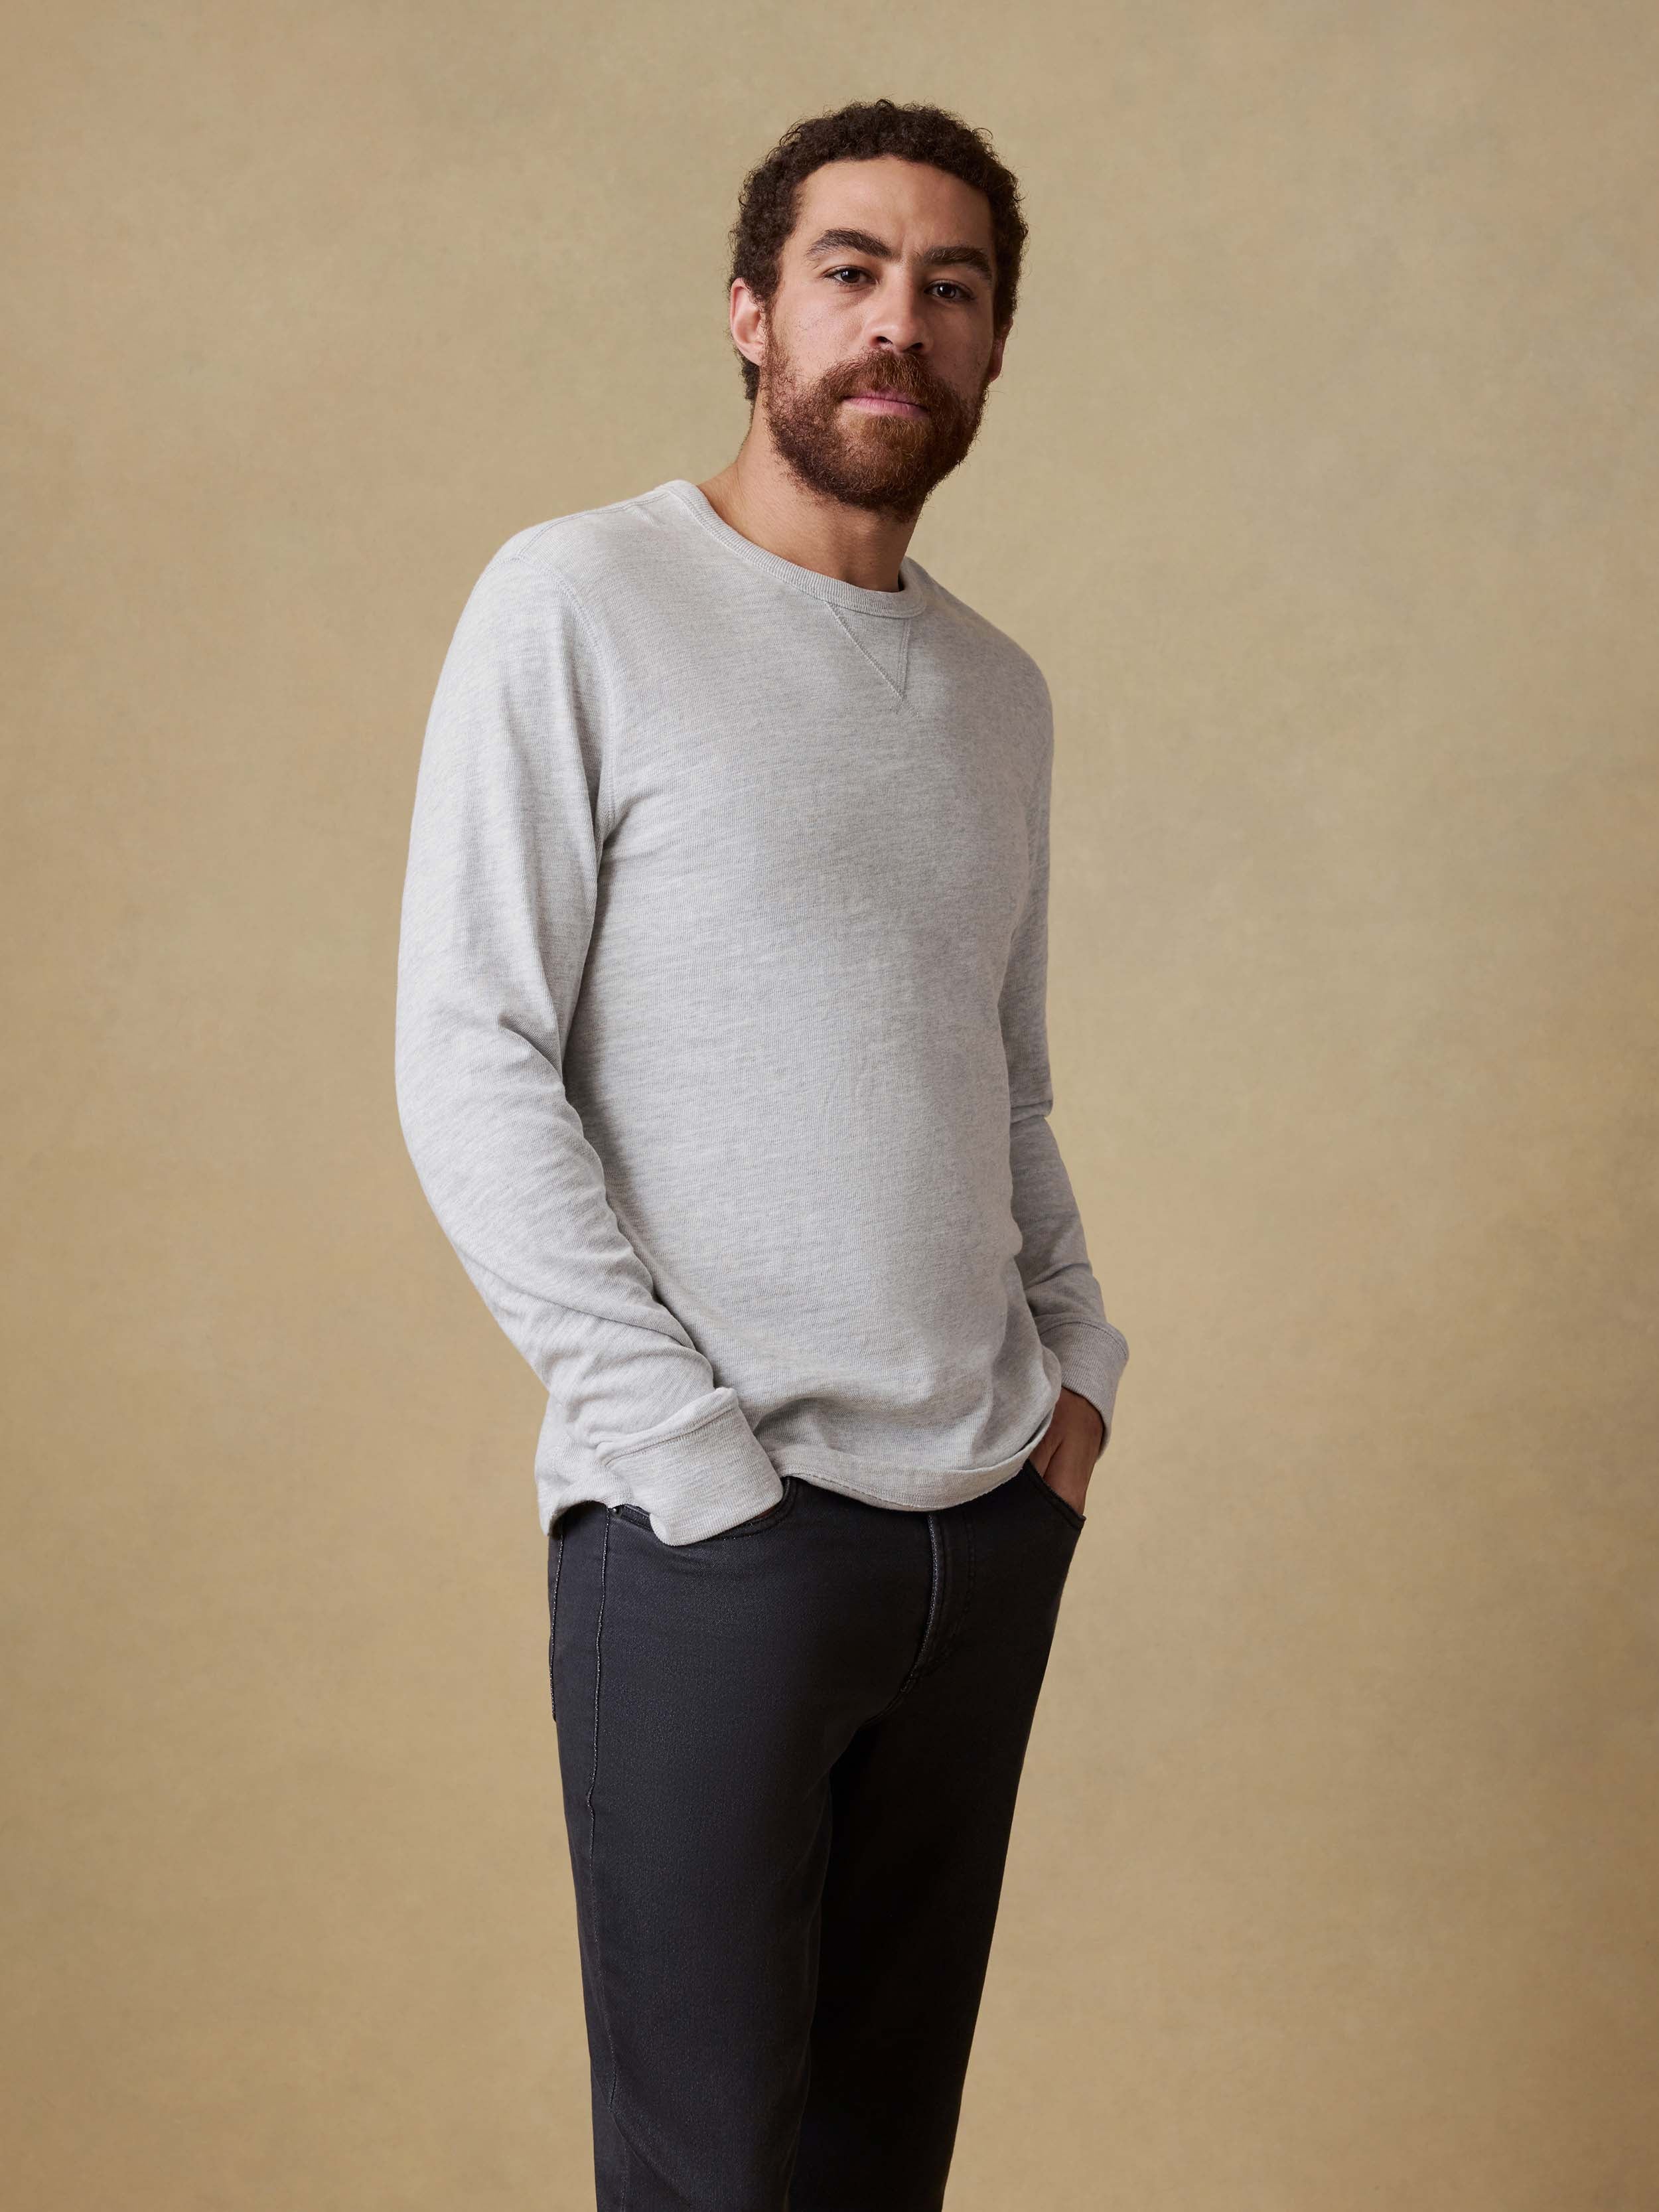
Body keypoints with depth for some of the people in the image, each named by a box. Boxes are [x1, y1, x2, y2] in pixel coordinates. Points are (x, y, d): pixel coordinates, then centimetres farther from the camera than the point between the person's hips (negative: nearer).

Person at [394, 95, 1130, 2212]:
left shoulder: (999, 686, 14)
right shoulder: (580, 602, -5)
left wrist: (1077, 1360, 9)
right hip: (707, 1530, -5)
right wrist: (693, 1447, -14)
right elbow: (469, 1067, -10)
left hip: (993, 1510, 6)